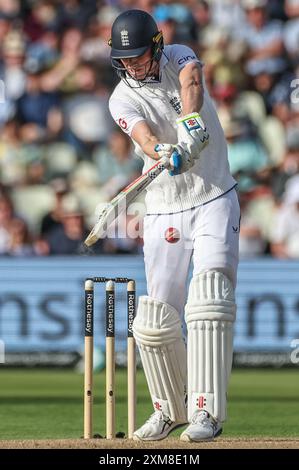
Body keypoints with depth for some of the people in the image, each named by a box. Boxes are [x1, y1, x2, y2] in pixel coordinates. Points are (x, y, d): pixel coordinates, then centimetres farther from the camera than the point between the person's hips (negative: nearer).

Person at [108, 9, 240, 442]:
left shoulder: (177, 57, -3)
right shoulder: (123, 100, -7)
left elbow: (192, 82, -26)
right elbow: (144, 137, -27)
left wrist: (190, 129, -47)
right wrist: (164, 155, -51)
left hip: (215, 201, -1)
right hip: (165, 214, 1)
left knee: (209, 298, -20)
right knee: (156, 318, 0)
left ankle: (206, 411, -24)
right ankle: (169, 408, 22)